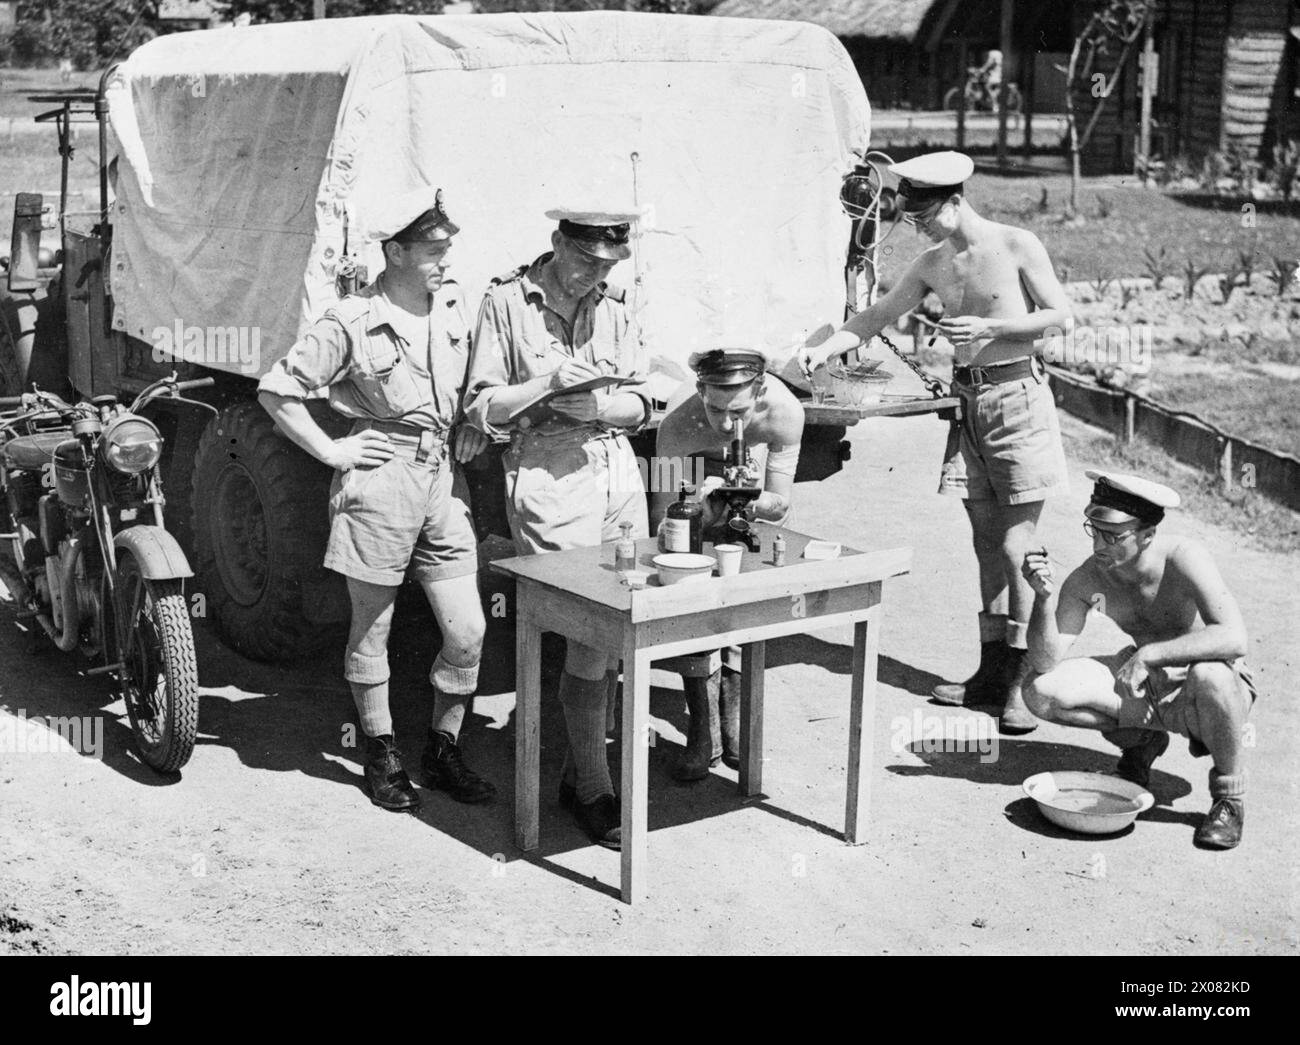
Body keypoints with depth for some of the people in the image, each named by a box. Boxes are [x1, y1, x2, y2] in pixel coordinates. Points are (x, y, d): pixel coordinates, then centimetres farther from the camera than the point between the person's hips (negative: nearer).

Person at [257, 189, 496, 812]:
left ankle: (444, 750, 22)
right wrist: (330, 451, -8)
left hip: (444, 478, 5)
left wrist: (475, 426, 12)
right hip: (380, 481, -5)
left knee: (467, 632, 3)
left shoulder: (455, 307, 7)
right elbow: (276, 390, -7)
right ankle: (381, 755, 24)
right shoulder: (352, 323, -10)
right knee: (372, 631, 8)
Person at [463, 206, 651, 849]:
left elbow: (640, 404, 13)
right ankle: (592, 792, 2)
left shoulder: (612, 306, 13)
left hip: (619, 470, 6)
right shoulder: (506, 302, -2)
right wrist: (548, 383, -15)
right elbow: (479, 409, -3)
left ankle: (576, 769, 21)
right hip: (547, 479, -6)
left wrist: (600, 406, -8)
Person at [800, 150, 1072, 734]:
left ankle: (1023, 681, -1)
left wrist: (987, 326, -15)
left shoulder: (1016, 247, -7)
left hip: (1018, 398, -5)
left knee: (1016, 549, -7)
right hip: (967, 401, 5)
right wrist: (822, 350, -2)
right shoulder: (932, 266, 9)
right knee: (986, 545, 8)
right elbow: (877, 318, 12)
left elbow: (1062, 316, -5)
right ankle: (991, 671, 16)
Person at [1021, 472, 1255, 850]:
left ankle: (1229, 795, -11)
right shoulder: (1086, 580, -13)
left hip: (1224, 690, -4)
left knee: (1209, 676, -41)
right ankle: (1141, 739, 12)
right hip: (1144, 686, 4)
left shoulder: (1183, 559, -26)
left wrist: (1149, 654, -40)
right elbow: (1046, 662, -14)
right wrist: (1044, 596, -28)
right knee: (1042, 694, -15)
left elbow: (1234, 639, -39)